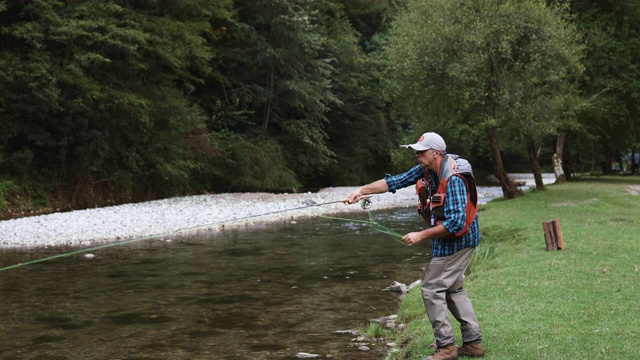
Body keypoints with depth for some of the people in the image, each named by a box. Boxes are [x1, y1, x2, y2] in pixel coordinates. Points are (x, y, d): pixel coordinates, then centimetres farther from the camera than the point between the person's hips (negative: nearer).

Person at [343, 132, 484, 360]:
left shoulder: (453, 180, -28)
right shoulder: (426, 169, -1)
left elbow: (456, 222, -32)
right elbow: (396, 181, 2)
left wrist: (421, 235, -27)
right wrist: (362, 190, -6)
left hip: (457, 240, -10)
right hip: (448, 239, 10)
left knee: (432, 290, -5)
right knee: (454, 289, 16)